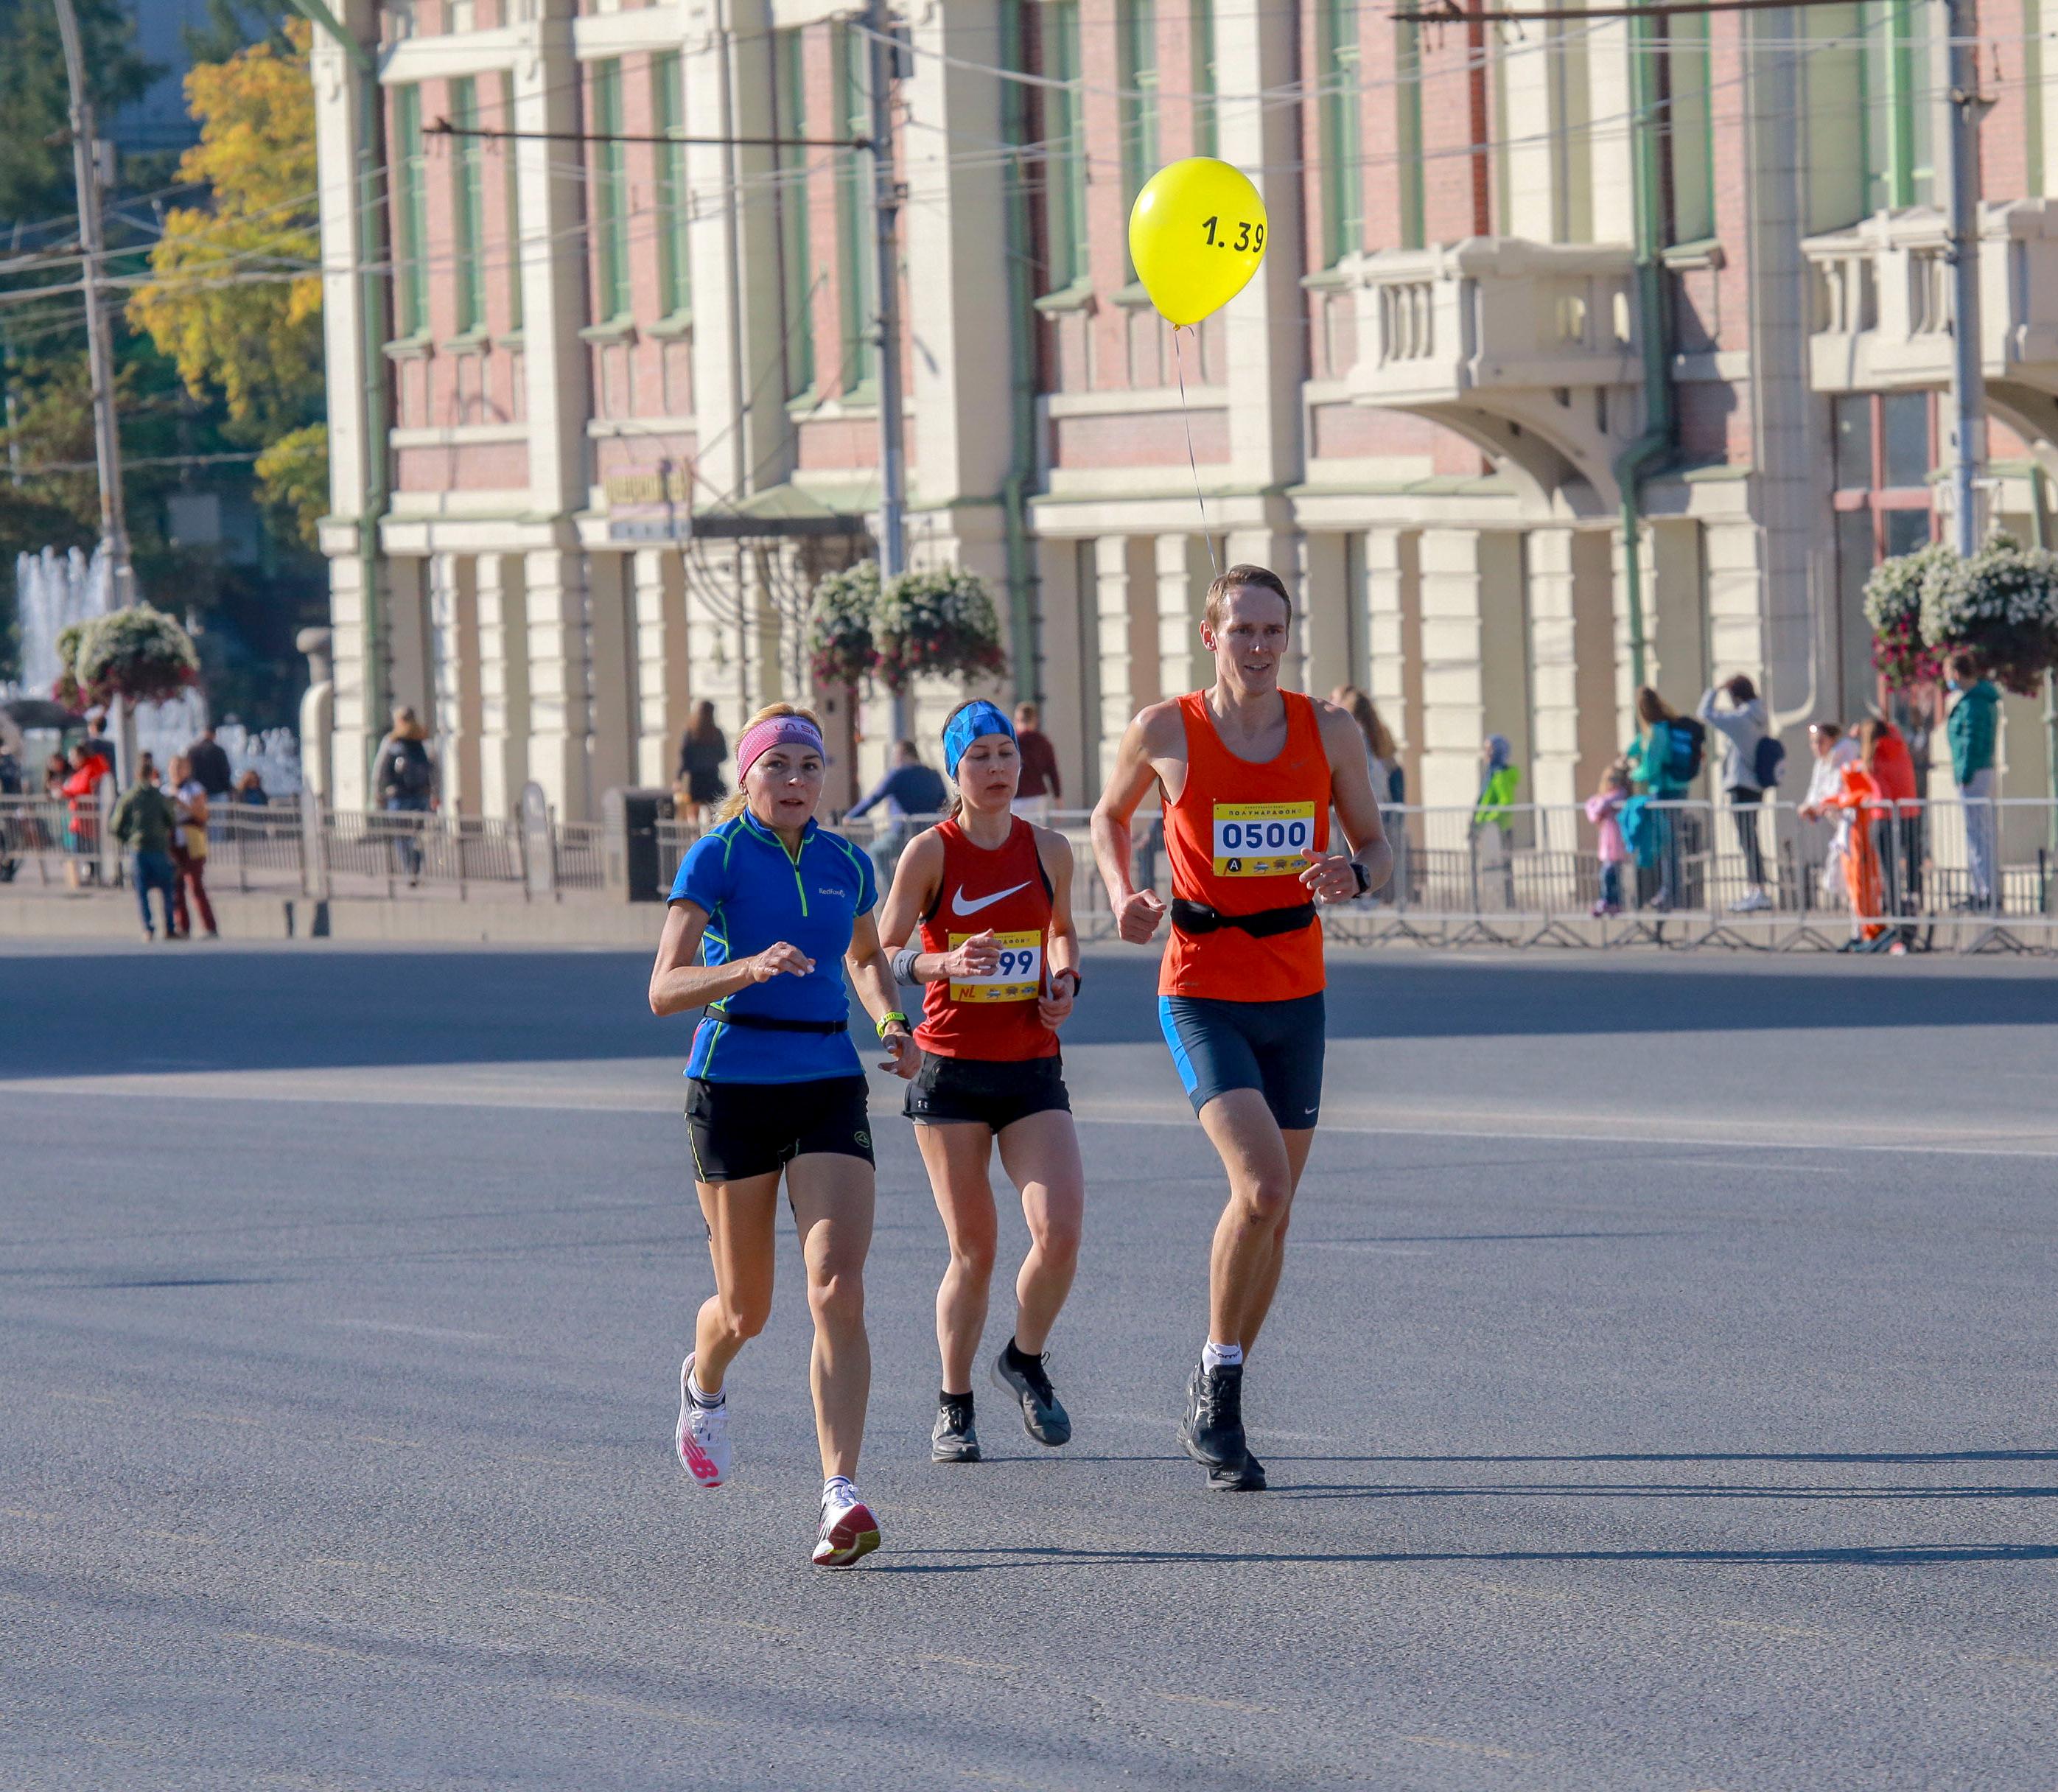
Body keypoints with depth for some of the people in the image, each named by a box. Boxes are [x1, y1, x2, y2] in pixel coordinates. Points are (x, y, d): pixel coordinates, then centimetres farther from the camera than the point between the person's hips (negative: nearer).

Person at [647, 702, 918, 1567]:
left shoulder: (847, 865, 7)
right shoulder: (715, 857, -7)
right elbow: (664, 990, -15)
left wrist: (892, 1023, 8)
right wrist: (748, 969, -32)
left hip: (829, 1088, 2)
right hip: (735, 1087, -2)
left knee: (838, 1291, -16)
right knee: (745, 1309, 9)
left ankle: (841, 1497, -20)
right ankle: (703, 1383, 47)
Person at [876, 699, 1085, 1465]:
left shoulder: (1048, 850, 6)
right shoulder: (930, 853, -5)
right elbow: (880, 957, -4)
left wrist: (1065, 981, 3)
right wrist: (947, 962, -23)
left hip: (1033, 1070, 2)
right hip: (952, 1071, -2)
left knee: (1060, 1231, -15)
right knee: (974, 1253, -1)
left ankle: (1025, 1361, 13)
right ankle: (954, 1407, 18)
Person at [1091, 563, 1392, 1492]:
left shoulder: (1330, 733, 2)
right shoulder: (1164, 732, -4)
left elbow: (1376, 845, 11)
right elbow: (1110, 817, 14)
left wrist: (1355, 874, -13)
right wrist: (1122, 895, -4)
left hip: (1296, 996, 4)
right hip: (1202, 994, -4)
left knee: (1270, 1211, 9)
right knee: (1262, 1186, -22)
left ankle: (1214, 1413, 24)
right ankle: (1218, 1377, -5)